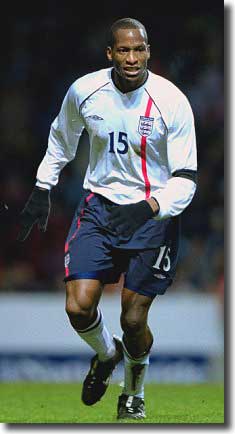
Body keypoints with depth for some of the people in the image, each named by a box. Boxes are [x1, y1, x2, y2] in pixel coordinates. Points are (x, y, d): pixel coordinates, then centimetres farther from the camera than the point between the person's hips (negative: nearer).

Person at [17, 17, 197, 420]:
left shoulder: (172, 102, -17)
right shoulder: (84, 91, -7)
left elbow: (185, 179, -17)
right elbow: (61, 138, 16)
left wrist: (149, 208, -33)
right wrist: (41, 190, 16)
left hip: (153, 214, -2)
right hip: (99, 205, 3)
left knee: (133, 320, -3)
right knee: (79, 307, -12)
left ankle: (133, 395, 28)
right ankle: (106, 353, 24)